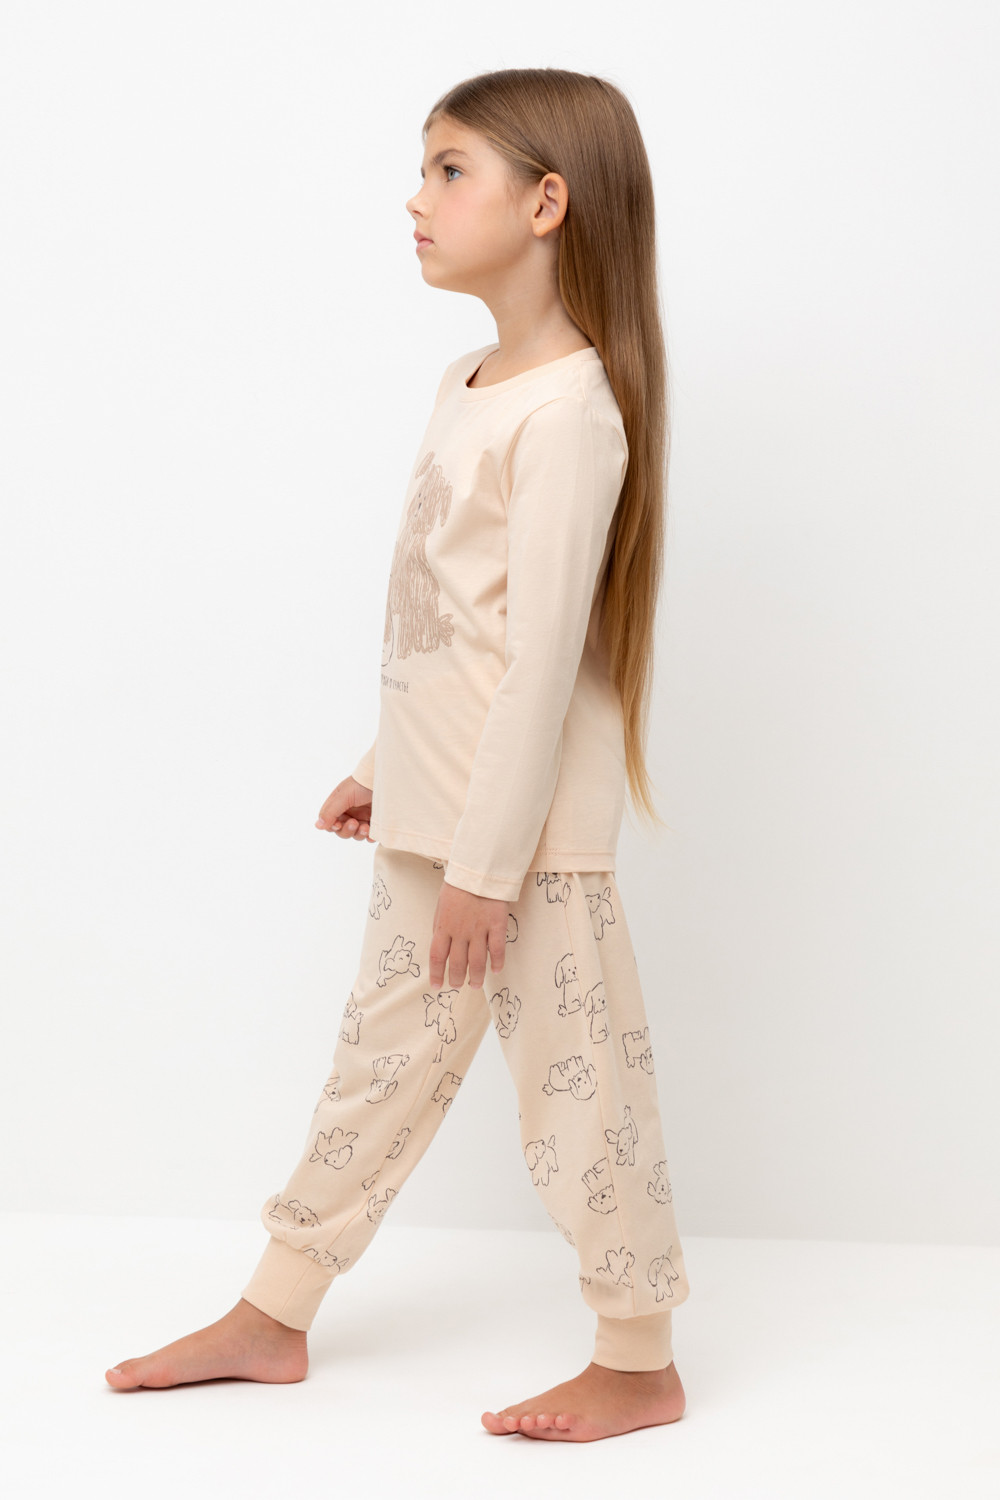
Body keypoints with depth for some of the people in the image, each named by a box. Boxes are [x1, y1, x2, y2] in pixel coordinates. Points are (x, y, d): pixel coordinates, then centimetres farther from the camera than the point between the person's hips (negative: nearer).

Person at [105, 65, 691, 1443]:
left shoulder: (570, 410, -18)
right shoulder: (470, 383, 10)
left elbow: (543, 658, -21)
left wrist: (487, 864, -20)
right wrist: (386, 765, 19)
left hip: (526, 827, -9)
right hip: (436, 810, 9)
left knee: (575, 1079, 3)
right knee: (384, 1056, 18)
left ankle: (640, 1365, 21)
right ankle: (275, 1316, 31)